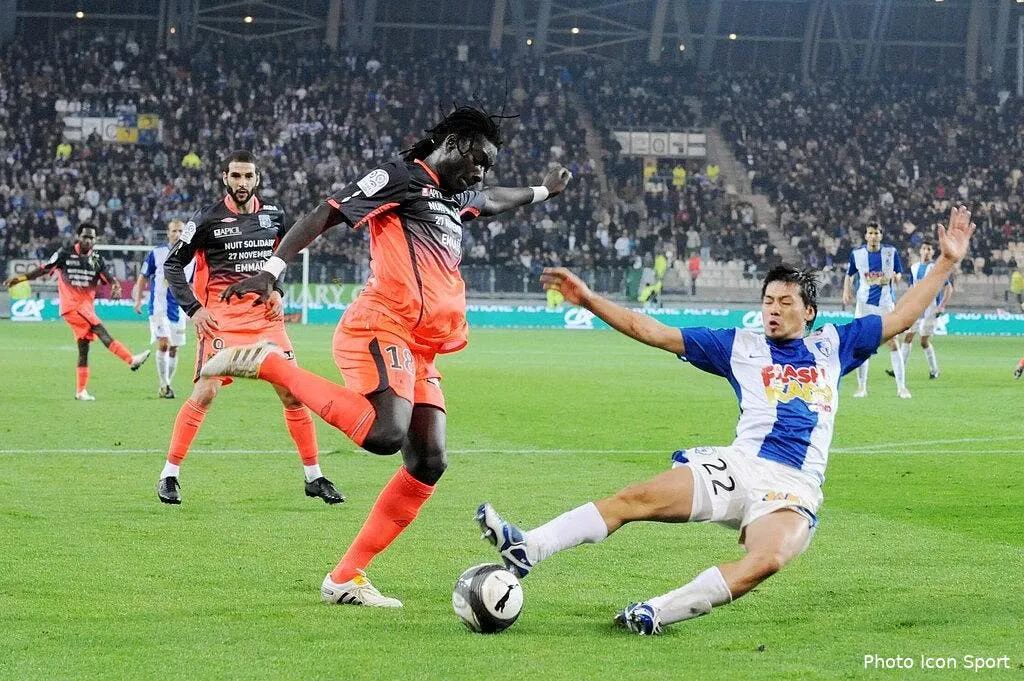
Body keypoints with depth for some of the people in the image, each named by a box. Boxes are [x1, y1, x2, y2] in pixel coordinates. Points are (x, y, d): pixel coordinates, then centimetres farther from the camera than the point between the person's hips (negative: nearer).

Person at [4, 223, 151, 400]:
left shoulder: (97, 259, 10)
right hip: (71, 305, -5)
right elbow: (45, 269, 2)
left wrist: (115, 286, -23)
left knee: (84, 348, 5)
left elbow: (109, 278, 0)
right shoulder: (65, 253, -1)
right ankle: (131, 359, -31)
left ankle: (81, 390, 9)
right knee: (100, 330, -22)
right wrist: (20, 278, -1)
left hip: (87, 307, 5)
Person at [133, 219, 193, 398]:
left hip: (179, 309, 4)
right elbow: (143, 278, 6)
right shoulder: (157, 253, -1)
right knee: (163, 344, -17)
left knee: (173, 349, 8)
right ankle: (164, 386, -12)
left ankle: (165, 386, 20)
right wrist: (138, 300, -2)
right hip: (159, 307, -4)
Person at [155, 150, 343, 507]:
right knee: (205, 393, -15)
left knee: (293, 393, 0)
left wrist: (277, 291, 9)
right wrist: (193, 308, -7)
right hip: (221, 317, -4)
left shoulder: (274, 215, 8)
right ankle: (169, 475, -4)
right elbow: (172, 264, 1)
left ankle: (314, 477, 12)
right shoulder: (208, 219, -5)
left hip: (265, 314, 4)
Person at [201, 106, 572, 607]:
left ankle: (346, 579, 2)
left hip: (420, 350, 10)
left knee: (429, 463, -1)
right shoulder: (399, 178, 0)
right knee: (386, 434, -33)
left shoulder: (457, 199, 26)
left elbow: (494, 201, 50)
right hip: (382, 329, -10)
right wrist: (271, 270, -15)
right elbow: (324, 215, -6)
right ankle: (269, 365, -16)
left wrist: (542, 191, 65)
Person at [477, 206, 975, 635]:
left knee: (766, 559, -35)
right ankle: (527, 550, -28)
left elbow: (901, 317, 24)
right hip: (737, 466, 1)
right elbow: (653, 332, 13)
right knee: (634, 499, -20)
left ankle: (657, 612, -35)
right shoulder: (740, 347, 16)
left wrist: (947, 262, 19)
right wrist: (589, 301, 7)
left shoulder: (832, 346, 19)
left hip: (794, 488, -1)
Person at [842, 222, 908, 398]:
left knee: (892, 342, -7)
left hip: (886, 302, -1)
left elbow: (899, 275, 6)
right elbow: (849, 275, 13)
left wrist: (894, 277, -17)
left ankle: (901, 387, -4)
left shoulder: (891, 251, -1)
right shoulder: (856, 253, 1)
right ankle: (861, 387, 9)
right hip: (864, 303, 1)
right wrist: (846, 291, -4)